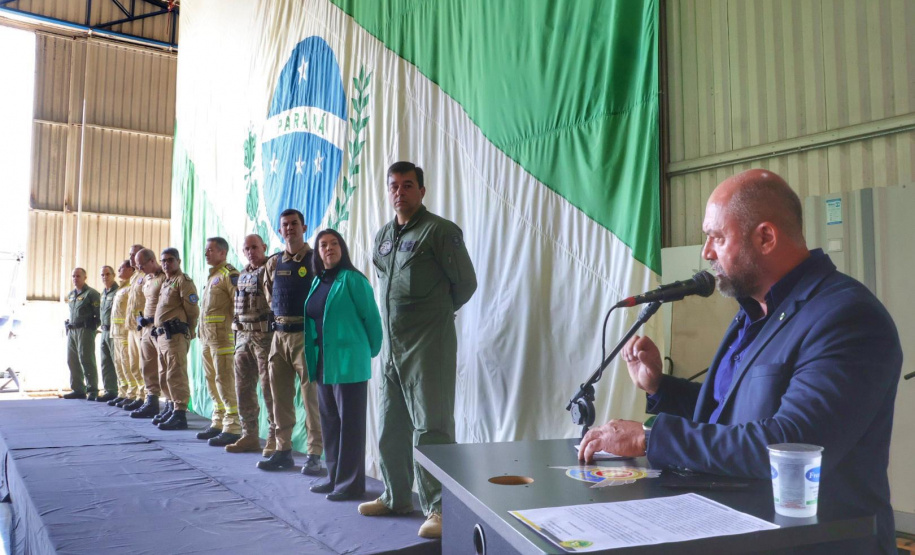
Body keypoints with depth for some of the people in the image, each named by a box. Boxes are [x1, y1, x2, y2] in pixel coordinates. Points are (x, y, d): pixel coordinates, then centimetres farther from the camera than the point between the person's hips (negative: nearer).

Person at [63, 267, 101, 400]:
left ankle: (92, 390, -4)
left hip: (85, 331, -8)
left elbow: (99, 314, -11)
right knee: (72, 361, 8)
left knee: (86, 361, -9)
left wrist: (91, 327, -14)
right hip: (71, 331, 8)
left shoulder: (91, 293, -6)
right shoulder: (70, 295, 19)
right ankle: (78, 390, 15)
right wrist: (69, 326, 14)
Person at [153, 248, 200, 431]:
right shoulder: (166, 283, 21)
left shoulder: (183, 280, -8)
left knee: (176, 375, -12)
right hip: (162, 335, 10)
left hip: (175, 335, -10)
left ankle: (180, 414, -12)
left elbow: (193, 310, -13)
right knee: (165, 375, 16)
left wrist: (187, 332, -5)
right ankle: (171, 408, 26)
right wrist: (159, 333, 16)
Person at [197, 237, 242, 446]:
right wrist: (203, 332, 20)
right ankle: (218, 423, 23)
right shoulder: (212, 276, 20)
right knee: (212, 380, 14)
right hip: (208, 336, 10)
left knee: (225, 381, -10)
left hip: (223, 335, -10)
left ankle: (233, 428, -8)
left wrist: (236, 331, -19)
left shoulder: (229, 274, -10)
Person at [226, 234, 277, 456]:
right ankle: (250, 435, 21)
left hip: (265, 335, -8)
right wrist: (237, 334, 17)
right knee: (243, 388, 11)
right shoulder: (243, 275, 18)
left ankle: (275, 437, 3)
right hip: (243, 336, 8)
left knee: (269, 387, -5)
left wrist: (276, 332, -18)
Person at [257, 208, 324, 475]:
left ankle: (314, 455, 0)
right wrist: (280, 316, 15)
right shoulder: (274, 263, 12)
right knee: (280, 396, 10)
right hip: (279, 335, 6)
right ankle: (283, 451, 19)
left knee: (311, 396, -5)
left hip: (306, 335, -6)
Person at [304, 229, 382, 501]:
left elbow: (371, 317, -8)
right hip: (323, 362, 8)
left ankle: (351, 482, 6)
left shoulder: (352, 279, -9)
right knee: (329, 420, 14)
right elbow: (312, 321, 15)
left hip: (348, 362, -8)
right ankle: (335, 477, 25)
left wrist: (371, 351, 0)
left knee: (350, 422, -1)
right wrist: (312, 356, 12)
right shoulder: (317, 282, 12)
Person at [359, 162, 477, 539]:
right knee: (391, 426, 15)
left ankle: (438, 508, 1)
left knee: (431, 427, -7)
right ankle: (395, 497, 30)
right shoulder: (383, 235, 13)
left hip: (428, 345, -8)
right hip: (391, 345, 8)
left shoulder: (440, 231, -9)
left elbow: (465, 282, -4)